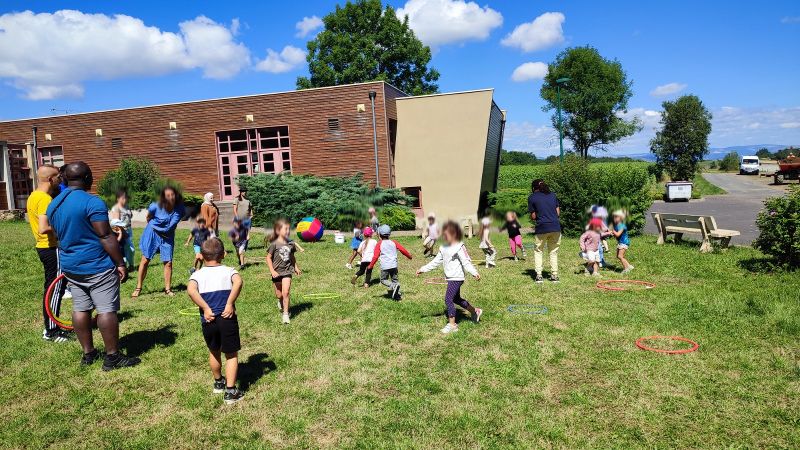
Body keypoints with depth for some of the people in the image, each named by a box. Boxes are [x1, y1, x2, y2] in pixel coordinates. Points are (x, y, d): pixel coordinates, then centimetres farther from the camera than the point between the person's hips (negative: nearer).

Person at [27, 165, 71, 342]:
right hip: (53, 249, -10)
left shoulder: (33, 197, 11)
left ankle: (49, 327, 26)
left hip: (43, 247, 10)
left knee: (51, 288, 17)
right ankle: (51, 332, 6)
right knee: (56, 289, -2)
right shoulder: (45, 199, -20)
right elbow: (43, 229, -28)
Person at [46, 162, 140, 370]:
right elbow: (106, 237, -19)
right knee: (107, 310, -2)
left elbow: (60, 235, 19)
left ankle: (88, 353, 23)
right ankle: (112, 357, 3)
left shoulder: (53, 205, 9)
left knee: (80, 309, 13)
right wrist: (121, 263, -13)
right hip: (97, 267, -8)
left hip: (70, 267, 8)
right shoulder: (92, 202, -17)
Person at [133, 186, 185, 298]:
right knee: (145, 260, 3)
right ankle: (138, 288, 14)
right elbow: (149, 217, 0)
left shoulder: (179, 209, -17)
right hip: (153, 234, -2)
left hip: (167, 237, 2)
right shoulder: (156, 207, -23)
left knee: (168, 262, -2)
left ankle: (167, 289, 10)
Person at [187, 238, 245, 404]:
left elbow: (191, 290, -15)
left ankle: (218, 382, 43)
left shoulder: (197, 274, 6)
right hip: (227, 318, -2)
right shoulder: (228, 271, 3)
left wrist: (205, 309, -11)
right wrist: (230, 304, -16)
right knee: (231, 355, 9)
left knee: (214, 352, 24)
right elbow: (238, 282, -20)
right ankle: (230, 391, 3)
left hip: (208, 320, 2)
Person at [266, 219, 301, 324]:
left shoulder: (290, 244, 0)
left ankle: (285, 314, -4)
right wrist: (272, 271, -14)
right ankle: (281, 302, 47)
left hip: (287, 271, 1)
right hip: (277, 272, -1)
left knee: (286, 293, -12)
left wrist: (296, 267, 20)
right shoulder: (274, 244, -12)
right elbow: (268, 258, -8)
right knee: (279, 295, 12)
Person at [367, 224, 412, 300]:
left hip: (385, 266, -4)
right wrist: (409, 256, 24)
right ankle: (398, 294, 8)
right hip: (394, 265, 4)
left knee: (383, 280, 9)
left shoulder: (379, 244, -3)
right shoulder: (393, 242, 7)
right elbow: (402, 249, 8)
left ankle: (394, 286, -17)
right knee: (394, 279, 14)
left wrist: (370, 266, 1)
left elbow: (375, 256, -8)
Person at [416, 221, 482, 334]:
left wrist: (474, 273, -32)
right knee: (456, 299, 20)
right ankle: (475, 311, 40)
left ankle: (452, 324, 0)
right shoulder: (443, 248, 9)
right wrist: (423, 269, 13)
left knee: (448, 299, -11)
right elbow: (436, 262, 14)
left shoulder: (459, 247, -15)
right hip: (450, 278, 9)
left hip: (456, 278, -9)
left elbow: (466, 262, -19)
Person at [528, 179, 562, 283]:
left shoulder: (532, 197, 2)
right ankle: (554, 275, 13)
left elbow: (533, 216, 1)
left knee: (538, 251, 12)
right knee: (553, 252, 15)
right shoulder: (553, 195, 13)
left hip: (542, 228, -3)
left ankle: (539, 275, 5)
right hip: (556, 227, 3)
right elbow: (558, 212, 11)